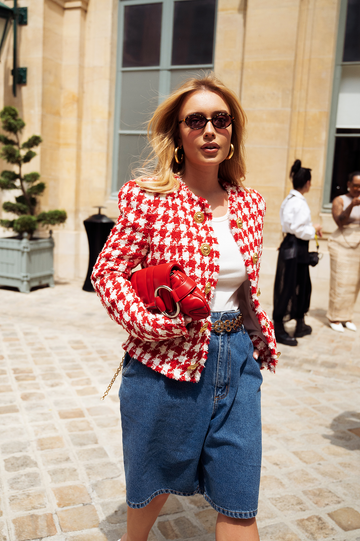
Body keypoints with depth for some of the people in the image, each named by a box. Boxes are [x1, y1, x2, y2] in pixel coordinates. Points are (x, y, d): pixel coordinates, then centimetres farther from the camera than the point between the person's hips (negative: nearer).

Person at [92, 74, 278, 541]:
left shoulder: (250, 203, 3)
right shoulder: (148, 196, -10)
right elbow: (108, 271, -8)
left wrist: (263, 343, 12)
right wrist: (148, 323, -20)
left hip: (237, 358, 4)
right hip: (168, 360, -3)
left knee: (239, 500, 10)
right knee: (155, 479, 20)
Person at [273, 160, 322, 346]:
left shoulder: (288, 200, 11)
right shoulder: (300, 203, -19)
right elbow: (300, 230, -22)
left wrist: (312, 230, 14)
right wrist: (314, 229, -4)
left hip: (290, 245, 10)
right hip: (295, 248, -10)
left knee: (302, 285, 20)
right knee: (287, 287, -1)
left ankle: (300, 325, 32)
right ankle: (279, 330, 9)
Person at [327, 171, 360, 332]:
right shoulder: (340, 201, -3)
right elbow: (340, 222, -16)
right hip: (342, 244, -4)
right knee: (340, 282, -5)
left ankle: (346, 316, 16)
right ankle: (335, 317, 5)